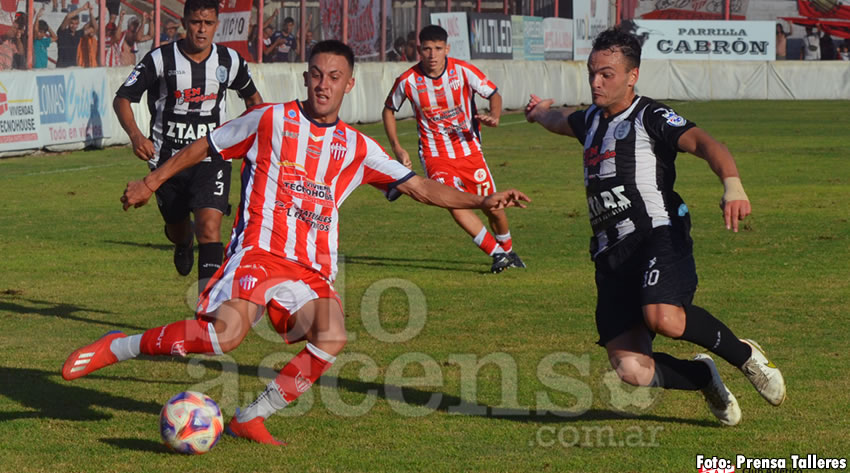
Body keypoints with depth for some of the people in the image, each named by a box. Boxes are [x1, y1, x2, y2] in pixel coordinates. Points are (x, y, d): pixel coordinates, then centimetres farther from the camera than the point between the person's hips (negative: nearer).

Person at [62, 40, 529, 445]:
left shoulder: (356, 148, 14)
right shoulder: (269, 120, 6)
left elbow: (422, 188, 14)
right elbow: (205, 146, 16)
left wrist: (482, 201, 4)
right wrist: (151, 182, 15)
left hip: (312, 271, 4)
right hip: (257, 253, -4)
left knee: (330, 339, -27)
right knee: (227, 332, -31)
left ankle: (251, 418, -10)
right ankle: (118, 346, -12)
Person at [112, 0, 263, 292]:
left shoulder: (230, 61, 0)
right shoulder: (160, 59, -8)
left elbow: (252, 97, 20)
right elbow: (122, 99, -6)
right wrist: (135, 135, -23)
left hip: (211, 158, 0)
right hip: (168, 157, 0)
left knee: (209, 226, -19)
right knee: (177, 230, 16)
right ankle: (183, 243, 56)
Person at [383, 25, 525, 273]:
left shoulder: (463, 71, -12)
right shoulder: (408, 80, -11)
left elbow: (494, 94, -1)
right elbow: (389, 109, 7)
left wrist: (493, 116, -23)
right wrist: (397, 148, 0)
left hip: (469, 150, 1)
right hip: (435, 155, -1)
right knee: (455, 204, -23)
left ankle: (508, 250, 33)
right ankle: (496, 253, -11)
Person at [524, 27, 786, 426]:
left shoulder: (650, 117, 0)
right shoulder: (591, 120, 22)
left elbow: (703, 143, -18)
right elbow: (562, 122, 48)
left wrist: (732, 185, -38)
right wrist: (540, 112, 70)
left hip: (658, 235, -6)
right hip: (611, 254, 6)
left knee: (664, 317, -37)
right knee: (629, 368, -12)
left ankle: (745, 355, -8)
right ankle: (702, 376, 19)